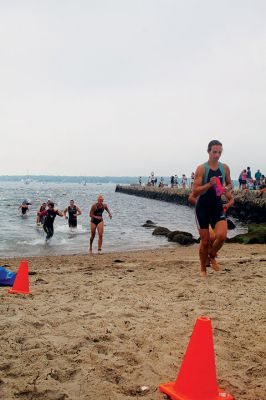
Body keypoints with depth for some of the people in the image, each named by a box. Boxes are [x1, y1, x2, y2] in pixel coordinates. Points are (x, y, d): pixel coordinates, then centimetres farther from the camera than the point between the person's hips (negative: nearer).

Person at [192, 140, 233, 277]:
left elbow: (230, 184, 19)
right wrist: (209, 184, -29)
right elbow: (195, 192, -14)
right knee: (205, 241, 1)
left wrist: (227, 188, -5)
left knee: (222, 236, -16)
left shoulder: (225, 168, 3)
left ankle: (212, 256, 16)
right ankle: (203, 269, 24)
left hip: (218, 207, 3)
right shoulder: (201, 169, -10)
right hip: (203, 208, -3)